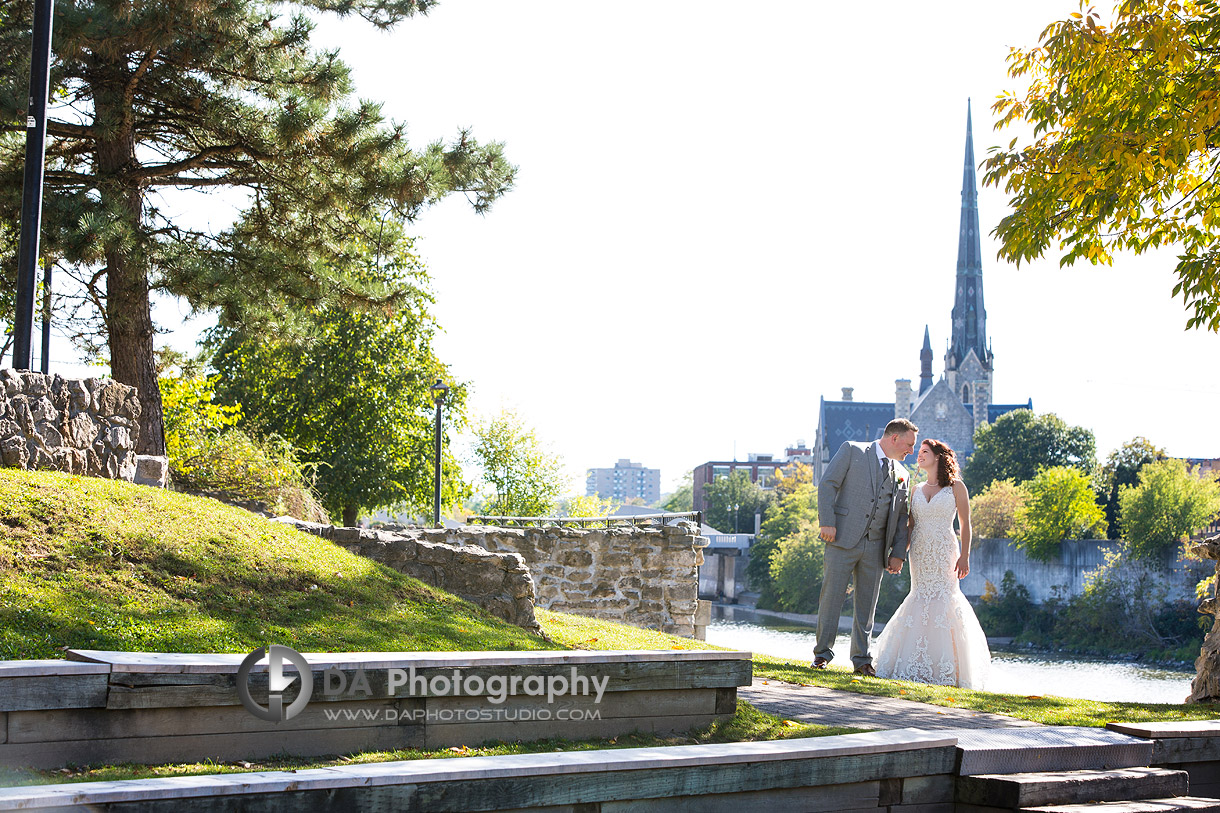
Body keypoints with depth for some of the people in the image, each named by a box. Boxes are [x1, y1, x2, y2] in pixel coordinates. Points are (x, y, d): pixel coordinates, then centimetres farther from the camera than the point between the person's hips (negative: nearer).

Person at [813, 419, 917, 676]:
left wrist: (898, 554, 7)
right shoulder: (852, 451, 3)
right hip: (844, 539, -4)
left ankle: (862, 659, 14)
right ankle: (822, 653, 5)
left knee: (867, 604, 7)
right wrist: (827, 522, -14)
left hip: (876, 546, 5)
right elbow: (827, 485, -3)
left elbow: (901, 518, 16)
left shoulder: (902, 475, 17)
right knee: (831, 596, -4)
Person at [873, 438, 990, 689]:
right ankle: (920, 666, 5)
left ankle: (945, 669, -5)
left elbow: (965, 524, -2)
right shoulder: (917, 490, 15)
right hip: (919, 553, 4)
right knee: (921, 602, 0)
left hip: (944, 553, -4)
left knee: (943, 601, -9)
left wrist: (964, 556, -10)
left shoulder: (956, 487, 2)